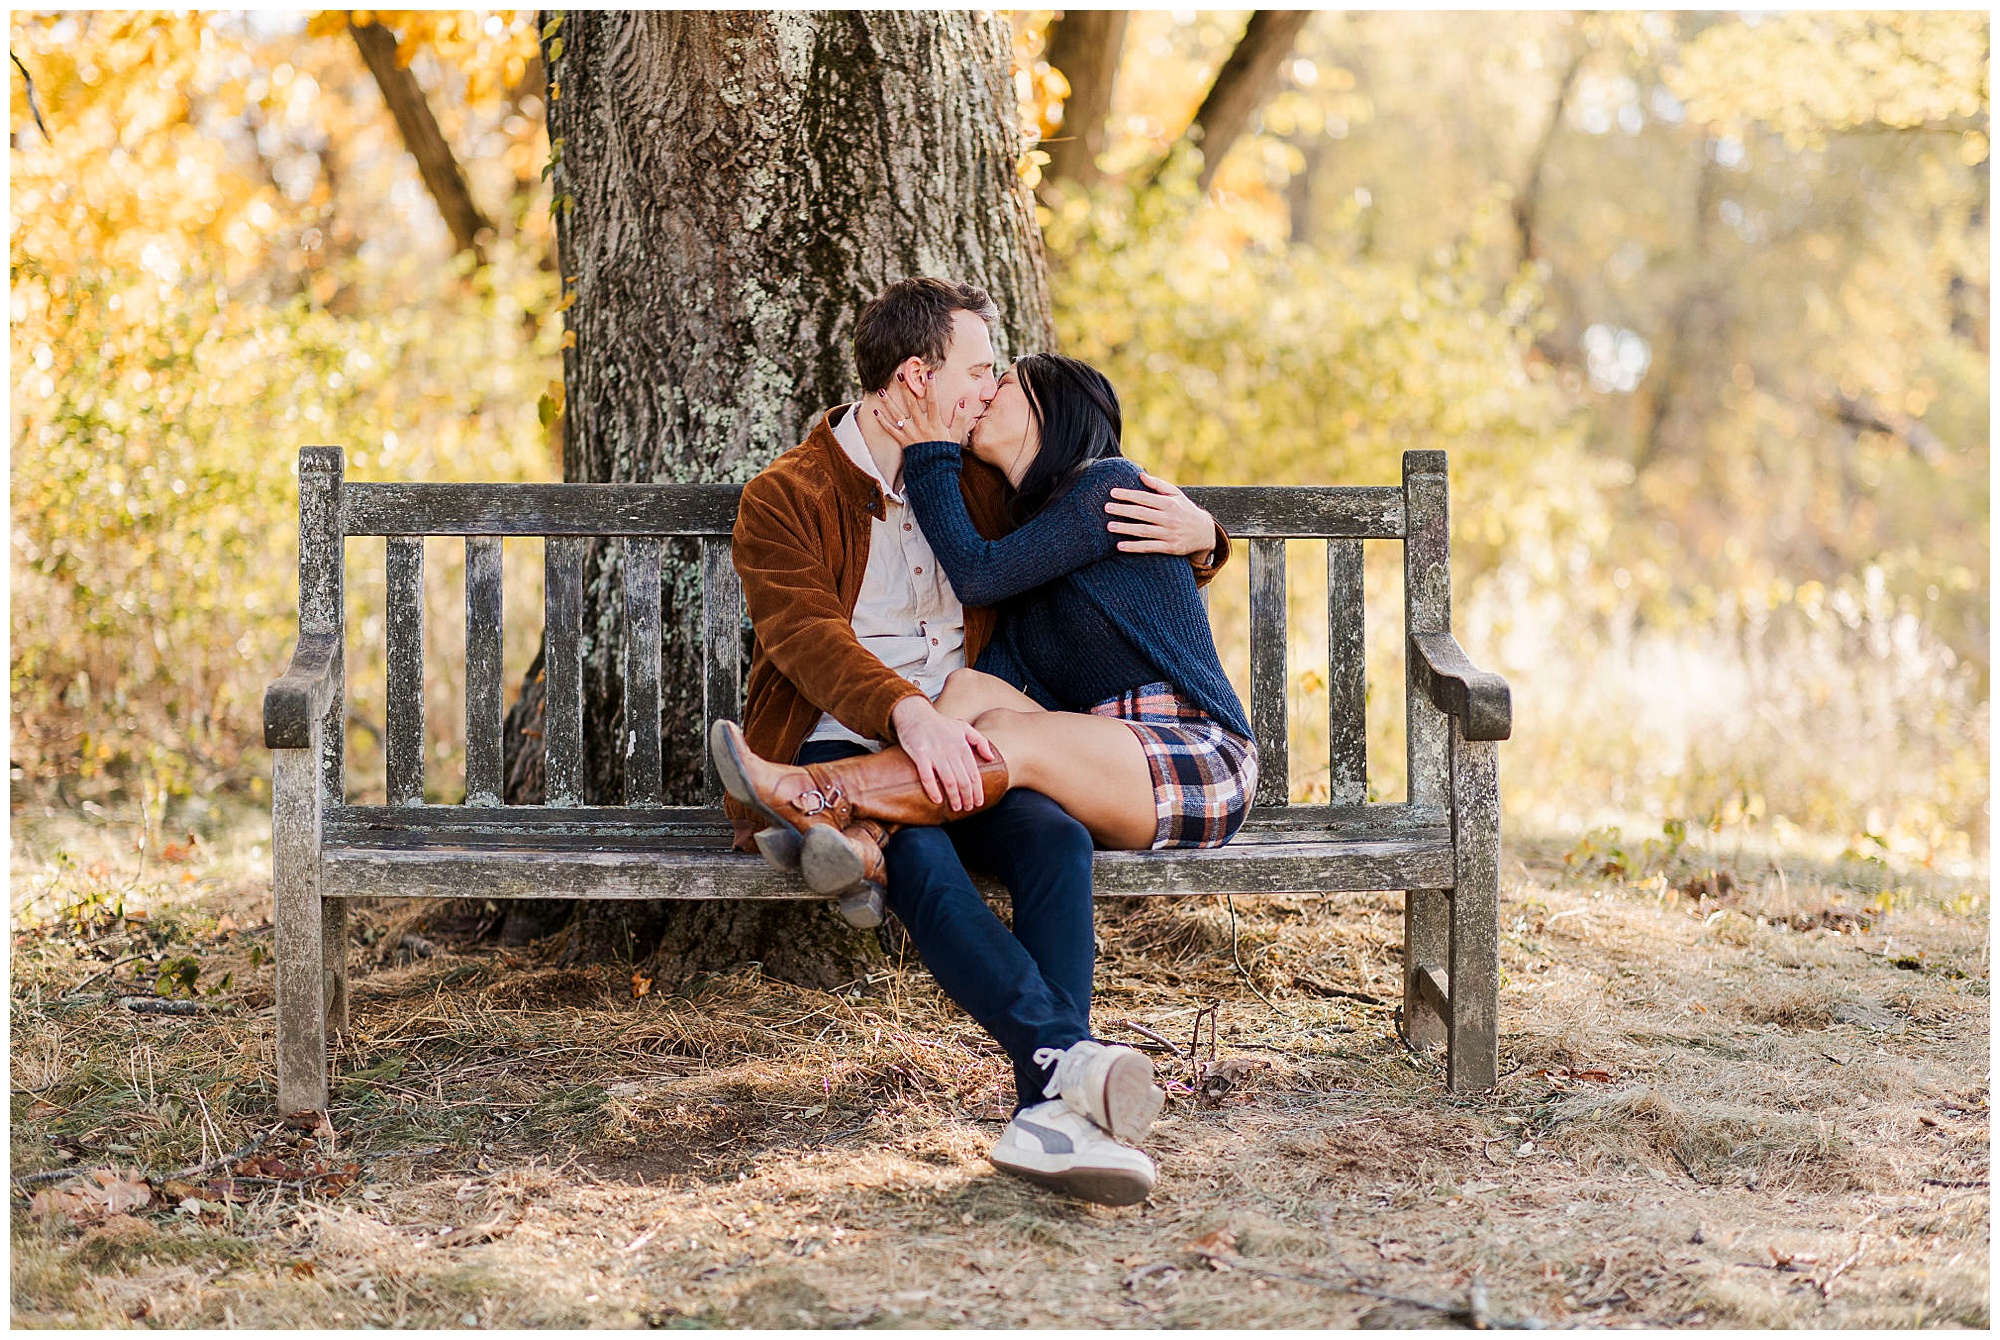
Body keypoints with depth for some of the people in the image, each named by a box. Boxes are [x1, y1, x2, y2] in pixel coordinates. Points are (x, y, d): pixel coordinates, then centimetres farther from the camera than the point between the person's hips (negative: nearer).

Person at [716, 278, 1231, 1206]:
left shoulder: (980, 491, 20)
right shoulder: (785, 499, 3)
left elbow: (1094, 547, 31)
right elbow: (808, 635, -14)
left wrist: (1198, 536, 5)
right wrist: (909, 714, -35)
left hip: (955, 751, 4)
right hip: (837, 746, -4)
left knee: (1056, 839, -29)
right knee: (919, 858, -37)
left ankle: (1050, 1112, -43)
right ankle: (1070, 1056, -50)